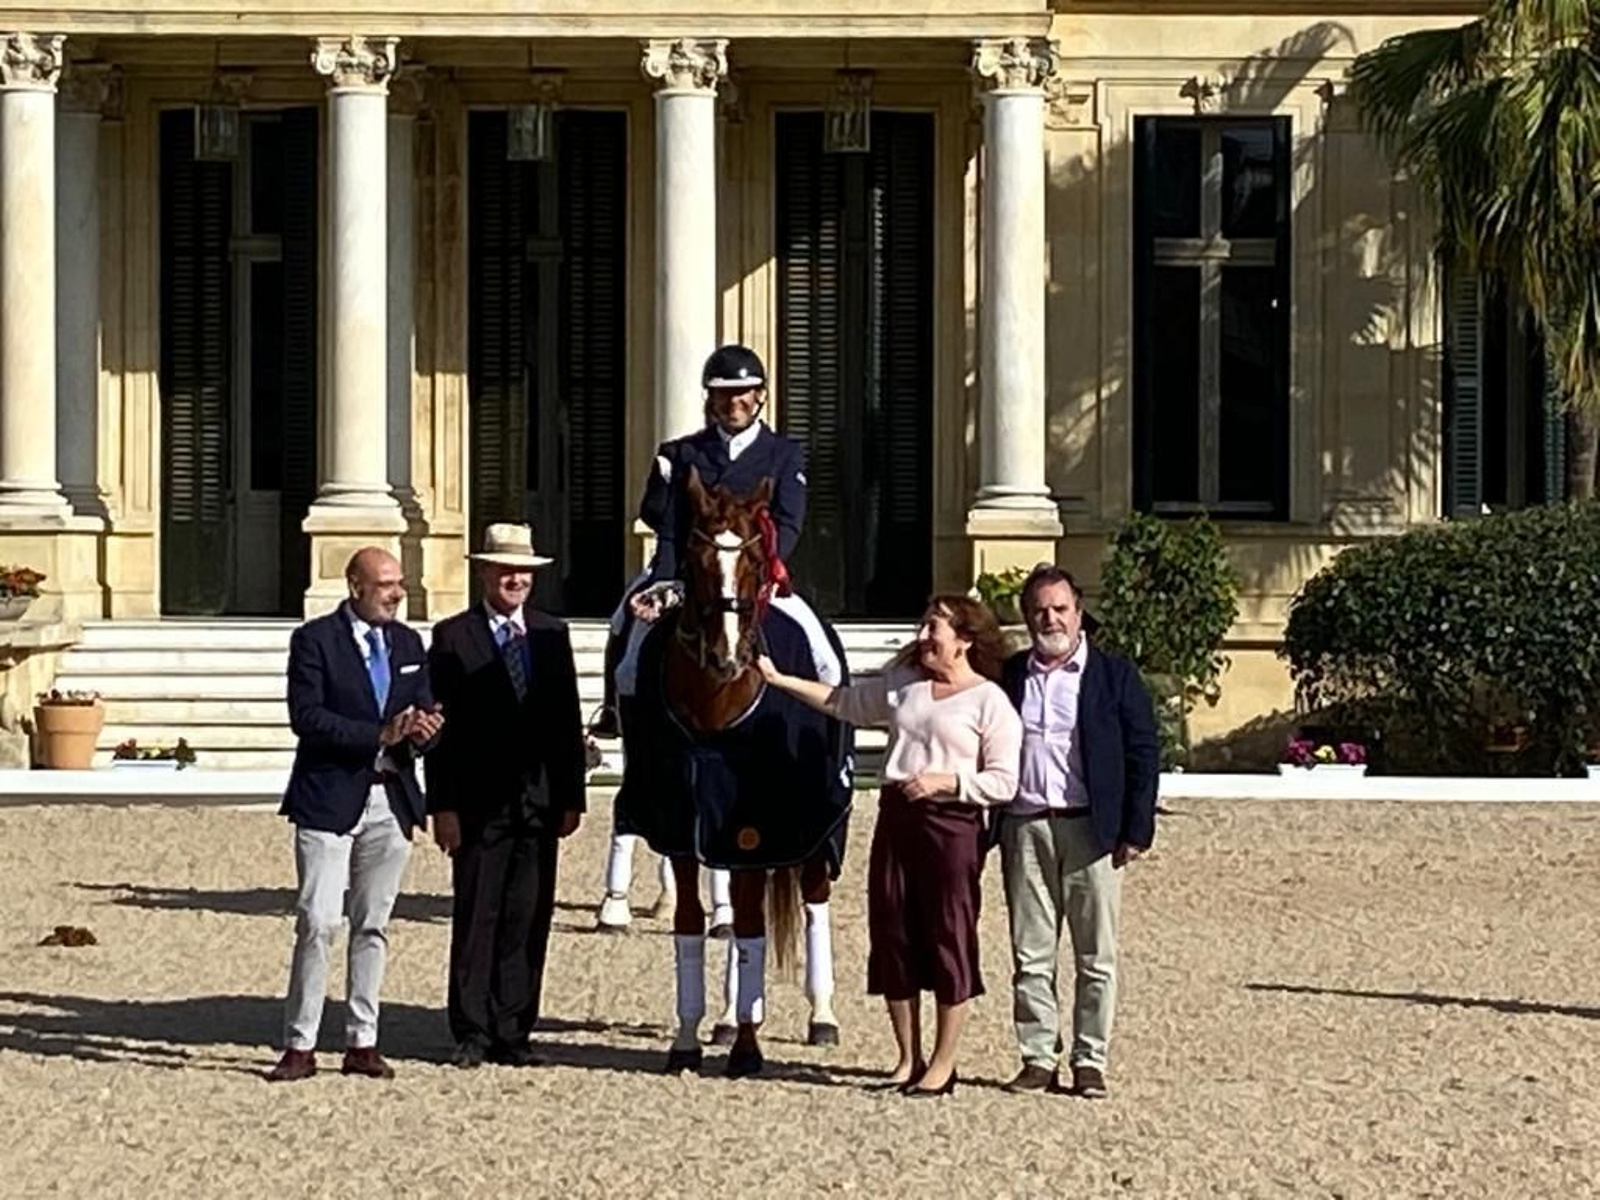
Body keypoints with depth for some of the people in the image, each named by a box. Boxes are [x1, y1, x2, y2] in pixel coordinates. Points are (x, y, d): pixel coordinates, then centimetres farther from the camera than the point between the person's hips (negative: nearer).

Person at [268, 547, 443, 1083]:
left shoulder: (408, 643, 13)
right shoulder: (315, 639, -4)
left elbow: (425, 714, 12)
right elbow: (306, 716, -14)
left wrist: (422, 730, -13)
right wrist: (380, 736, -19)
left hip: (392, 800, 5)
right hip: (330, 800, -5)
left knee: (373, 925, 8)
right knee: (317, 924, -7)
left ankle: (362, 1043, 14)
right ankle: (300, 1046, -2)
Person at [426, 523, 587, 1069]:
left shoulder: (553, 634, 11)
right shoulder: (452, 636, 0)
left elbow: (568, 722, 11)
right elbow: (440, 728, -3)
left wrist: (571, 797, 5)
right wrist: (443, 805, -9)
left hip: (540, 803, 3)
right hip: (479, 803, -3)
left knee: (528, 920, 5)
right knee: (475, 919, 0)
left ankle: (512, 1033, 11)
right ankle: (471, 1033, 7)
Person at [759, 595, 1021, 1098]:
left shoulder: (990, 702, -5)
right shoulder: (904, 681, 12)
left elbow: (1003, 782, -8)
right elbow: (845, 702, 23)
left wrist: (945, 780, -20)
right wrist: (779, 679, 19)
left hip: (952, 823, -6)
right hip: (896, 817, 6)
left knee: (948, 940, 0)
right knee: (892, 937, 8)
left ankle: (943, 1064, 10)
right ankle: (908, 1059, 19)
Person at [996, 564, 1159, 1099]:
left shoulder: (1114, 675, 3)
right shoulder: (1009, 675, 10)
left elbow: (1143, 754, 1)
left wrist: (1136, 830, -6)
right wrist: (990, 829, 3)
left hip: (1090, 829, -2)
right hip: (1025, 829, 2)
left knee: (1096, 956, 2)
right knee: (1030, 954, 5)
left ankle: (1090, 1062, 8)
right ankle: (1038, 1058, 11)